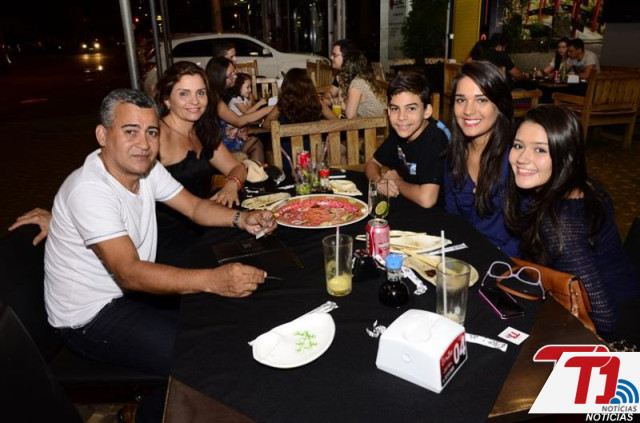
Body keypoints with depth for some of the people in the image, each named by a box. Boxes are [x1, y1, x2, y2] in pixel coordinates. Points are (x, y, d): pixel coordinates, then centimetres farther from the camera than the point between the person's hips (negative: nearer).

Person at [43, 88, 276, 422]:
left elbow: (195, 207, 3)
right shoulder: (89, 190, -29)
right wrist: (213, 280, -46)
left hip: (131, 290, 8)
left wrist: (242, 219, -17)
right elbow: (130, 273, -36)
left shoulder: (144, 167, -3)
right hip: (89, 316, -8)